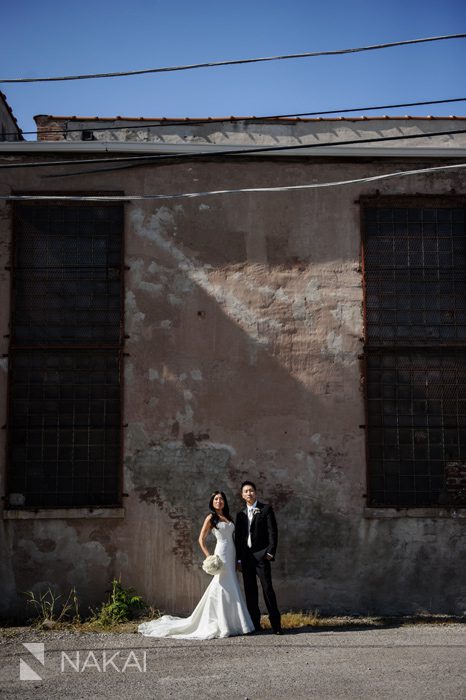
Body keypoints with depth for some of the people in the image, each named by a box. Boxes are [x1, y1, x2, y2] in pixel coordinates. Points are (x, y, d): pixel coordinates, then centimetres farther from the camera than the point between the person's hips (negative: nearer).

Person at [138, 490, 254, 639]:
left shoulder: (229, 517, 16)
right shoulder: (211, 518, -1)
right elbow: (201, 540, -3)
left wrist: (236, 558, 11)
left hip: (231, 555, 6)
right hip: (221, 554, -6)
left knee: (232, 589, 6)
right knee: (223, 587, -8)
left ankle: (231, 624, 12)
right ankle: (222, 626, -2)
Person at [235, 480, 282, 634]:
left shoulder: (266, 509, 2)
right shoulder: (241, 514, 15)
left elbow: (272, 532, -3)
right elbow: (238, 537, 14)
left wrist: (270, 552, -11)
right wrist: (239, 558, 7)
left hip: (261, 555, -5)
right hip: (246, 557, 5)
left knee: (267, 588, -9)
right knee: (250, 591, 5)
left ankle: (276, 624, -7)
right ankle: (255, 624, 10)